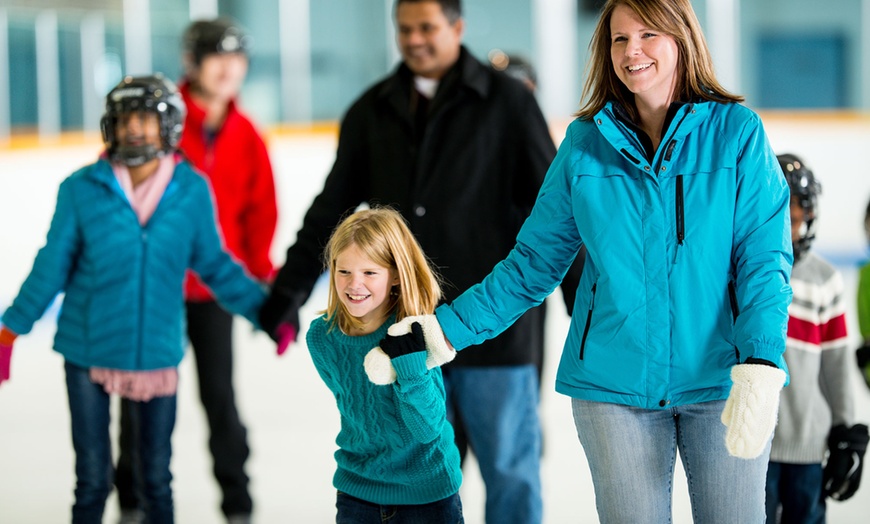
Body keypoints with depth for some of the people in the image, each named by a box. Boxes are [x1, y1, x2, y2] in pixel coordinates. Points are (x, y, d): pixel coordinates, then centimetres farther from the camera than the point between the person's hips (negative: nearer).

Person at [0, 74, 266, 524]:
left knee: (157, 475, 12)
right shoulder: (82, 189, -9)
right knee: (92, 476, 8)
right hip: (88, 351, -1)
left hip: (157, 352, 1)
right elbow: (52, 268, -2)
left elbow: (213, 264, 5)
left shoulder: (192, 191, -6)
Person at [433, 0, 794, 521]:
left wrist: (760, 367, -20)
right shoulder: (585, 144, 4)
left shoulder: (737, 131, -1)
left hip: (723, 380, -1)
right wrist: (448, 328, -1)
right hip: (615, 384, 1)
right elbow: (533, 262, 8)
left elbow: (764, 259, -6)